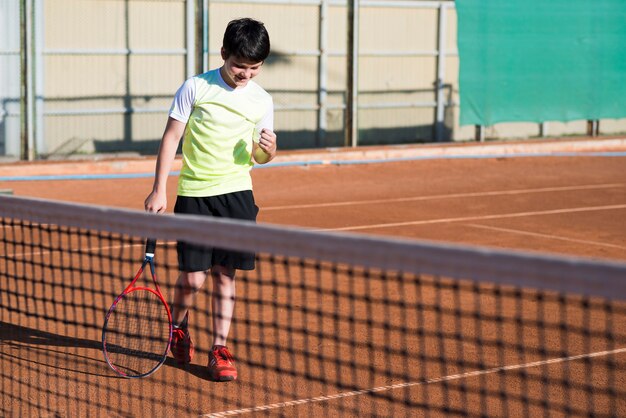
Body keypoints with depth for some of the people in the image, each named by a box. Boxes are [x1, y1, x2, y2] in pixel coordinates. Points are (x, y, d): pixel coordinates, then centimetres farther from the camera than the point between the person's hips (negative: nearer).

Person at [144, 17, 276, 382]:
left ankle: (219, 349, 10)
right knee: (193, 276, -3)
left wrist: (268, 149, -11)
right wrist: (159, 190, -5)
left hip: (237, 192, 2)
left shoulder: (262, 101, 4)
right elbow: (171, 137, -1)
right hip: (194, 193, -2)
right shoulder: (196, 88, -5)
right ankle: (178, 328, 27)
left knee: (225, 274, 2)